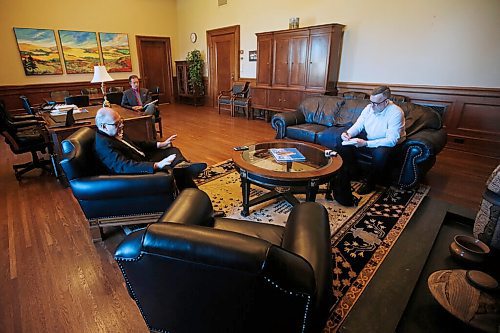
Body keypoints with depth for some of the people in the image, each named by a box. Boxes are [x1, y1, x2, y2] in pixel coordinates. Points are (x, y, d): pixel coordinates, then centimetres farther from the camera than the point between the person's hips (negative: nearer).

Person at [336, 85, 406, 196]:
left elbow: (391, 141, -29)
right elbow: (358, 126, 2)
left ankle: (370, 183, -14)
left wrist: (365, 143, -37)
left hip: (386, 144, -6)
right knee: (342, 142, -8)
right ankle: (351, 171, 7)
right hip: (367, 138, 6)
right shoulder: (369, 108, -7)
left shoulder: (396, 113, -24)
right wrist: (348, 134, -21)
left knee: (380, 153, -40)